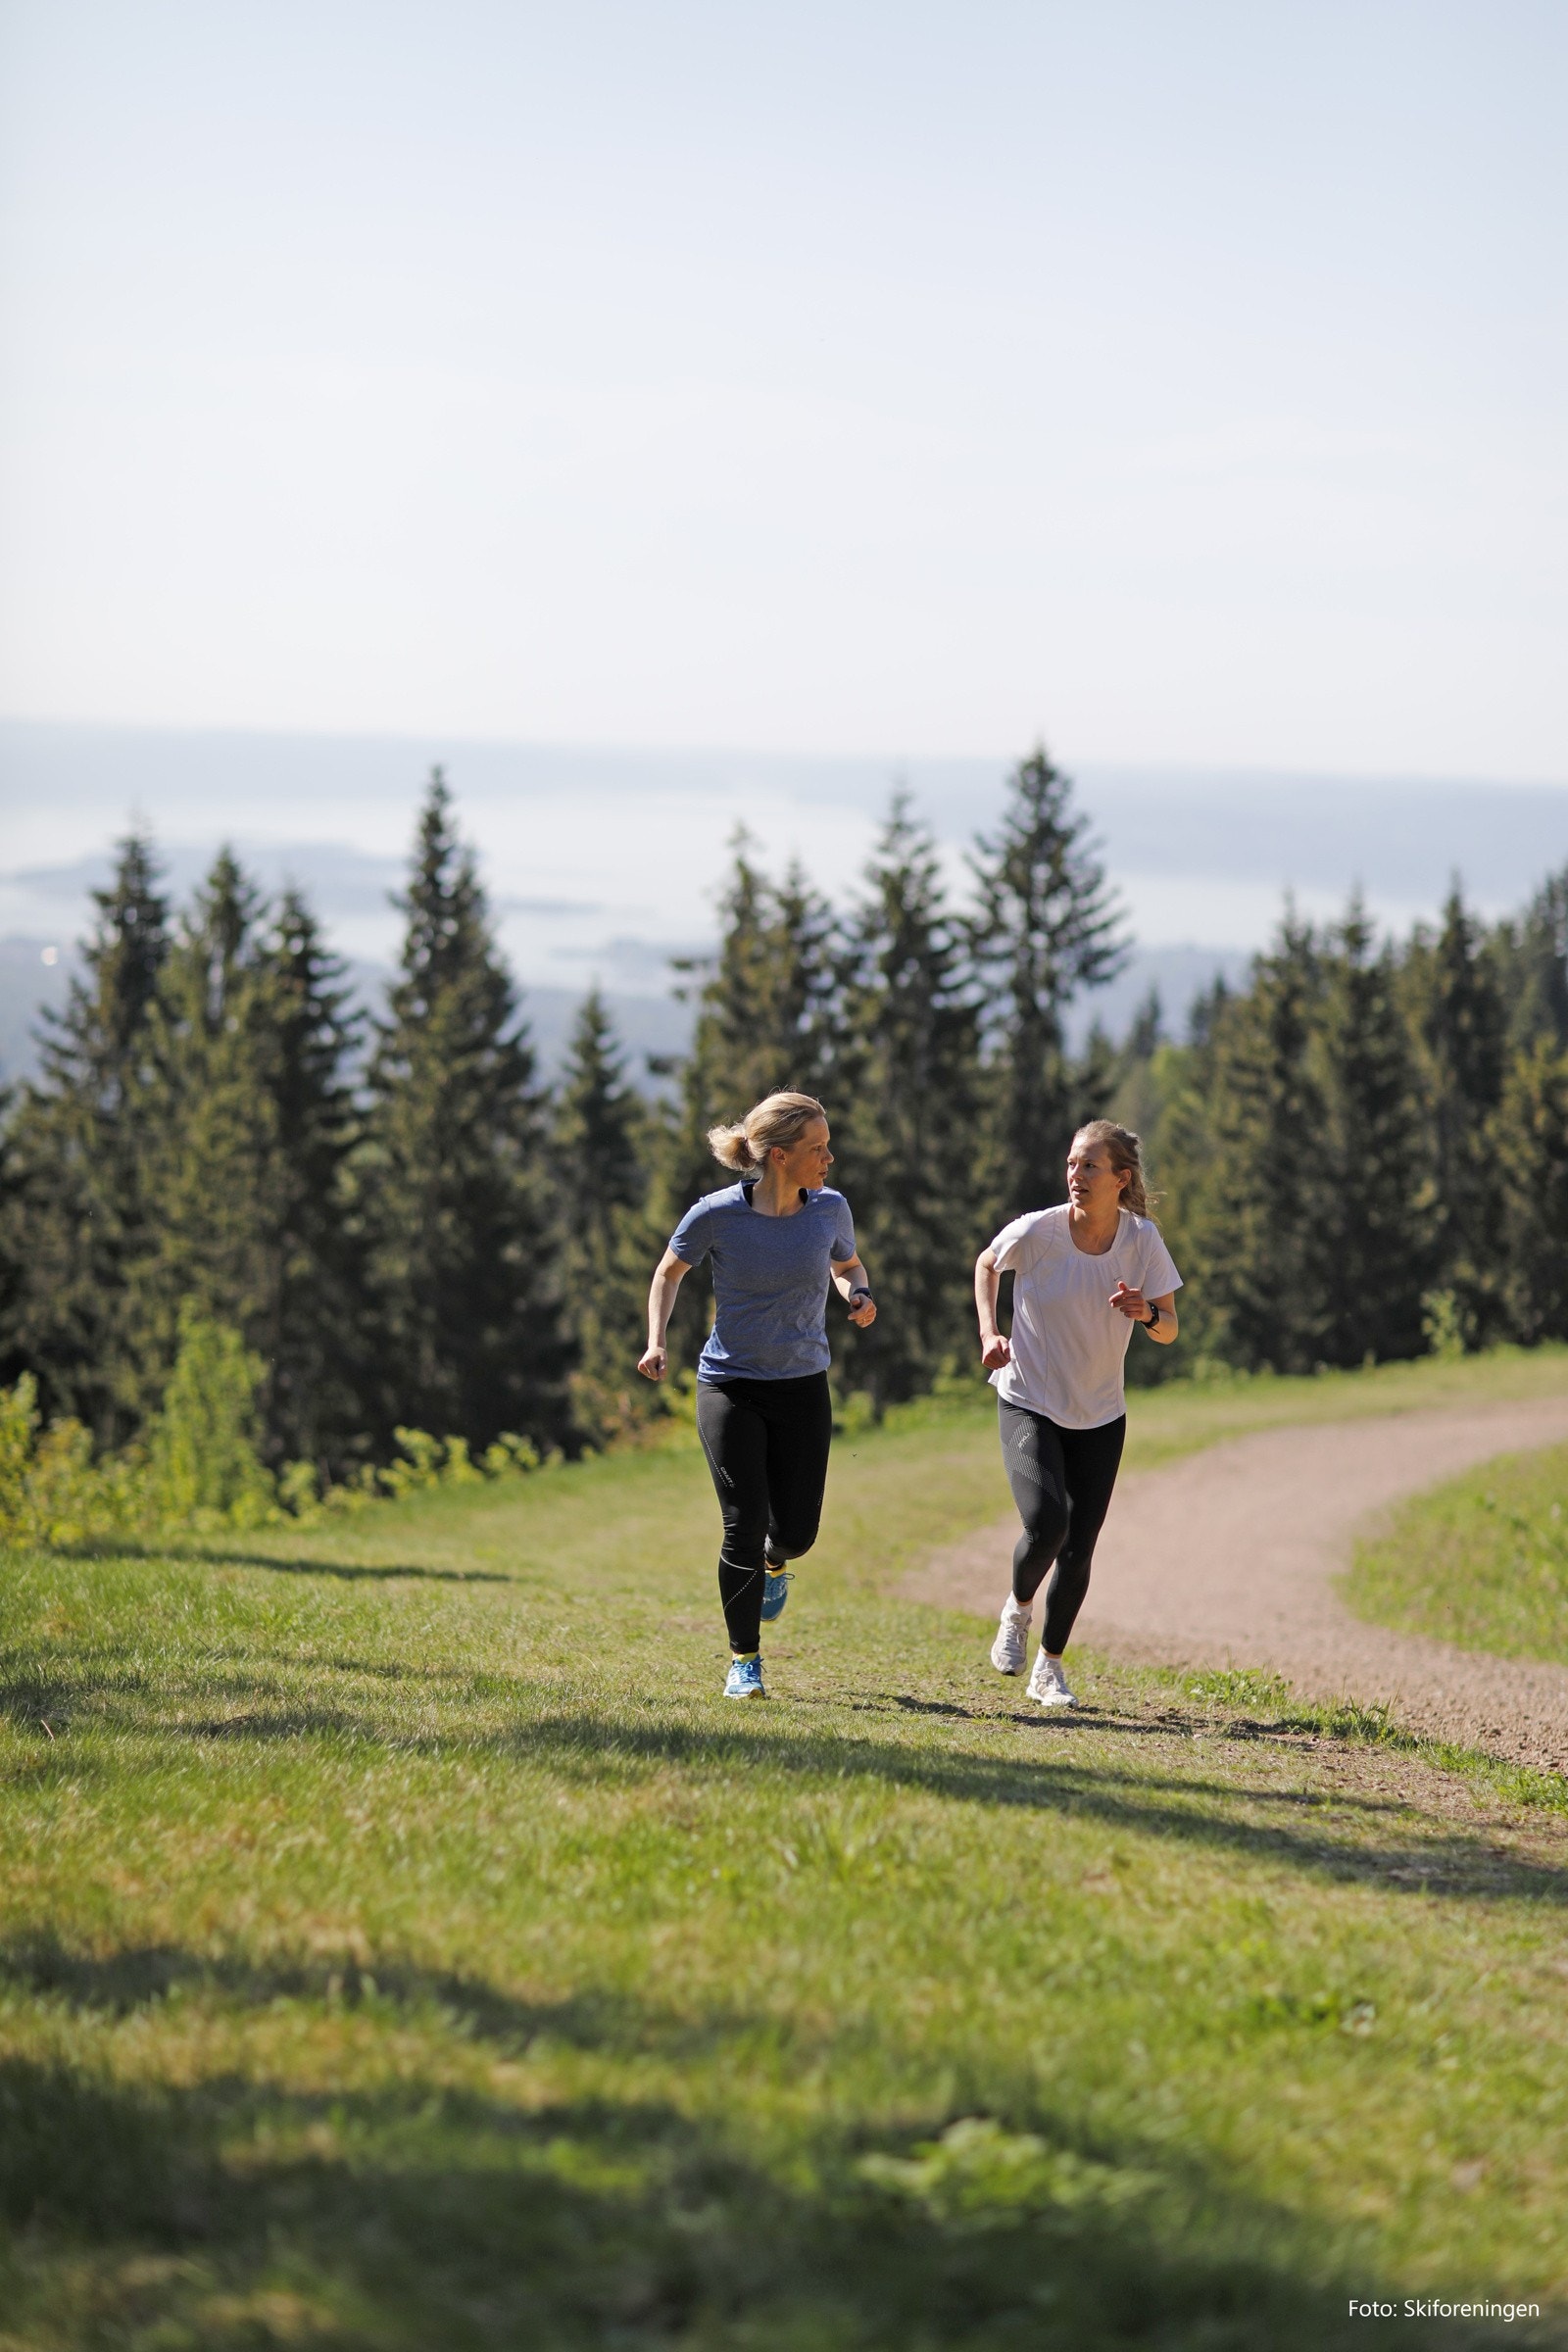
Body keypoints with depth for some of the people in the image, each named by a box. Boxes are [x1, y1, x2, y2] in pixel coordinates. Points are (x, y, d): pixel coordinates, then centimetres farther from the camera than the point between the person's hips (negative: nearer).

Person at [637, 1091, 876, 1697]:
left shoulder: (829, 1209, -7)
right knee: (745, 1525, -9)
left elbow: (847, 1265, 15)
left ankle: (775, 1561, 41)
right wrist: (656, 1342, -9)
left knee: (796, 1530, 2)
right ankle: (744, 1660, 6)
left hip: (803, 1386, 3)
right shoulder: (717, 1215, -15)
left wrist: (858, 1295, -8)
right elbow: (670, 1271, 4)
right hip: (730, 1383, -3)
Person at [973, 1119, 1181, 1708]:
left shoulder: (1142, 1239, -11)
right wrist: (989, 1332, -6)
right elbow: (986, 1265, 6)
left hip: (1099, 1416, 3)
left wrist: (1146, 1312, -25)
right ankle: (1017, 1609, 10)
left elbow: (1169, 1331, -3)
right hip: (1029, 1403, -3)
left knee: (1078, 1548, 2)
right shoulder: (1036, 1231, -16)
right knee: (1045, 1523, -23)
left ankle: (1050, 1667, 23)